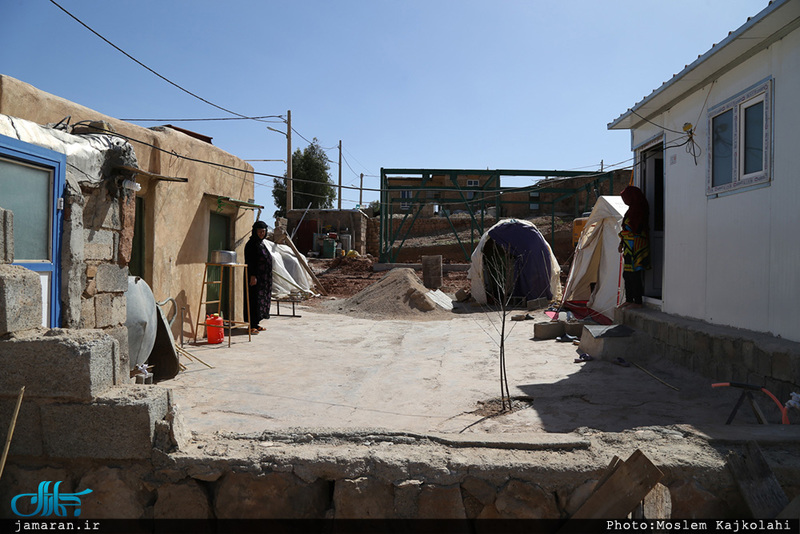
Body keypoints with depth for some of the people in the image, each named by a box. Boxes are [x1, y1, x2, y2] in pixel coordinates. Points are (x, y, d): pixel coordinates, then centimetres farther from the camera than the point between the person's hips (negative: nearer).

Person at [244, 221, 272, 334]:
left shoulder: (262, 243, 16)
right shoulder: (251, 244, -11)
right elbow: (250, 261, -17)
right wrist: (252, 276, -24)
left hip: (264, 278, 9)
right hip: (255, 277, -9)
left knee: (262, 299, 10)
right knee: (254, 300, -8)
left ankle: (256, 324, 17)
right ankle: (252, 325, -5)